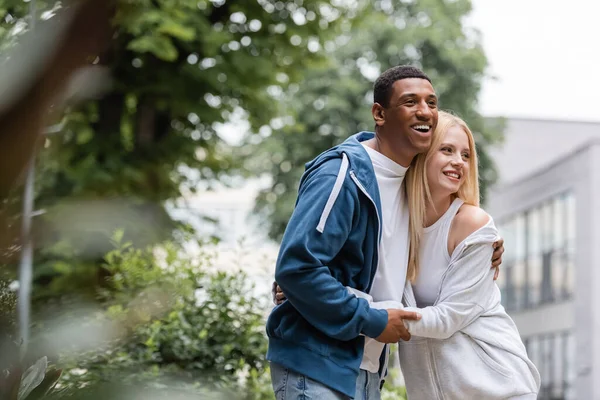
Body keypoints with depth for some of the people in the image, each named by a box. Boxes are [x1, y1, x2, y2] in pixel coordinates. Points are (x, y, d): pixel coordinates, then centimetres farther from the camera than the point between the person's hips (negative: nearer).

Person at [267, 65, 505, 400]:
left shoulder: (412, 180, 9)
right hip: (317, 364, -8)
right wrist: (371, 321, -19)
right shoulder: (343, 174, -18)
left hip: (368, 368, 8)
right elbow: (296, 267, -25)